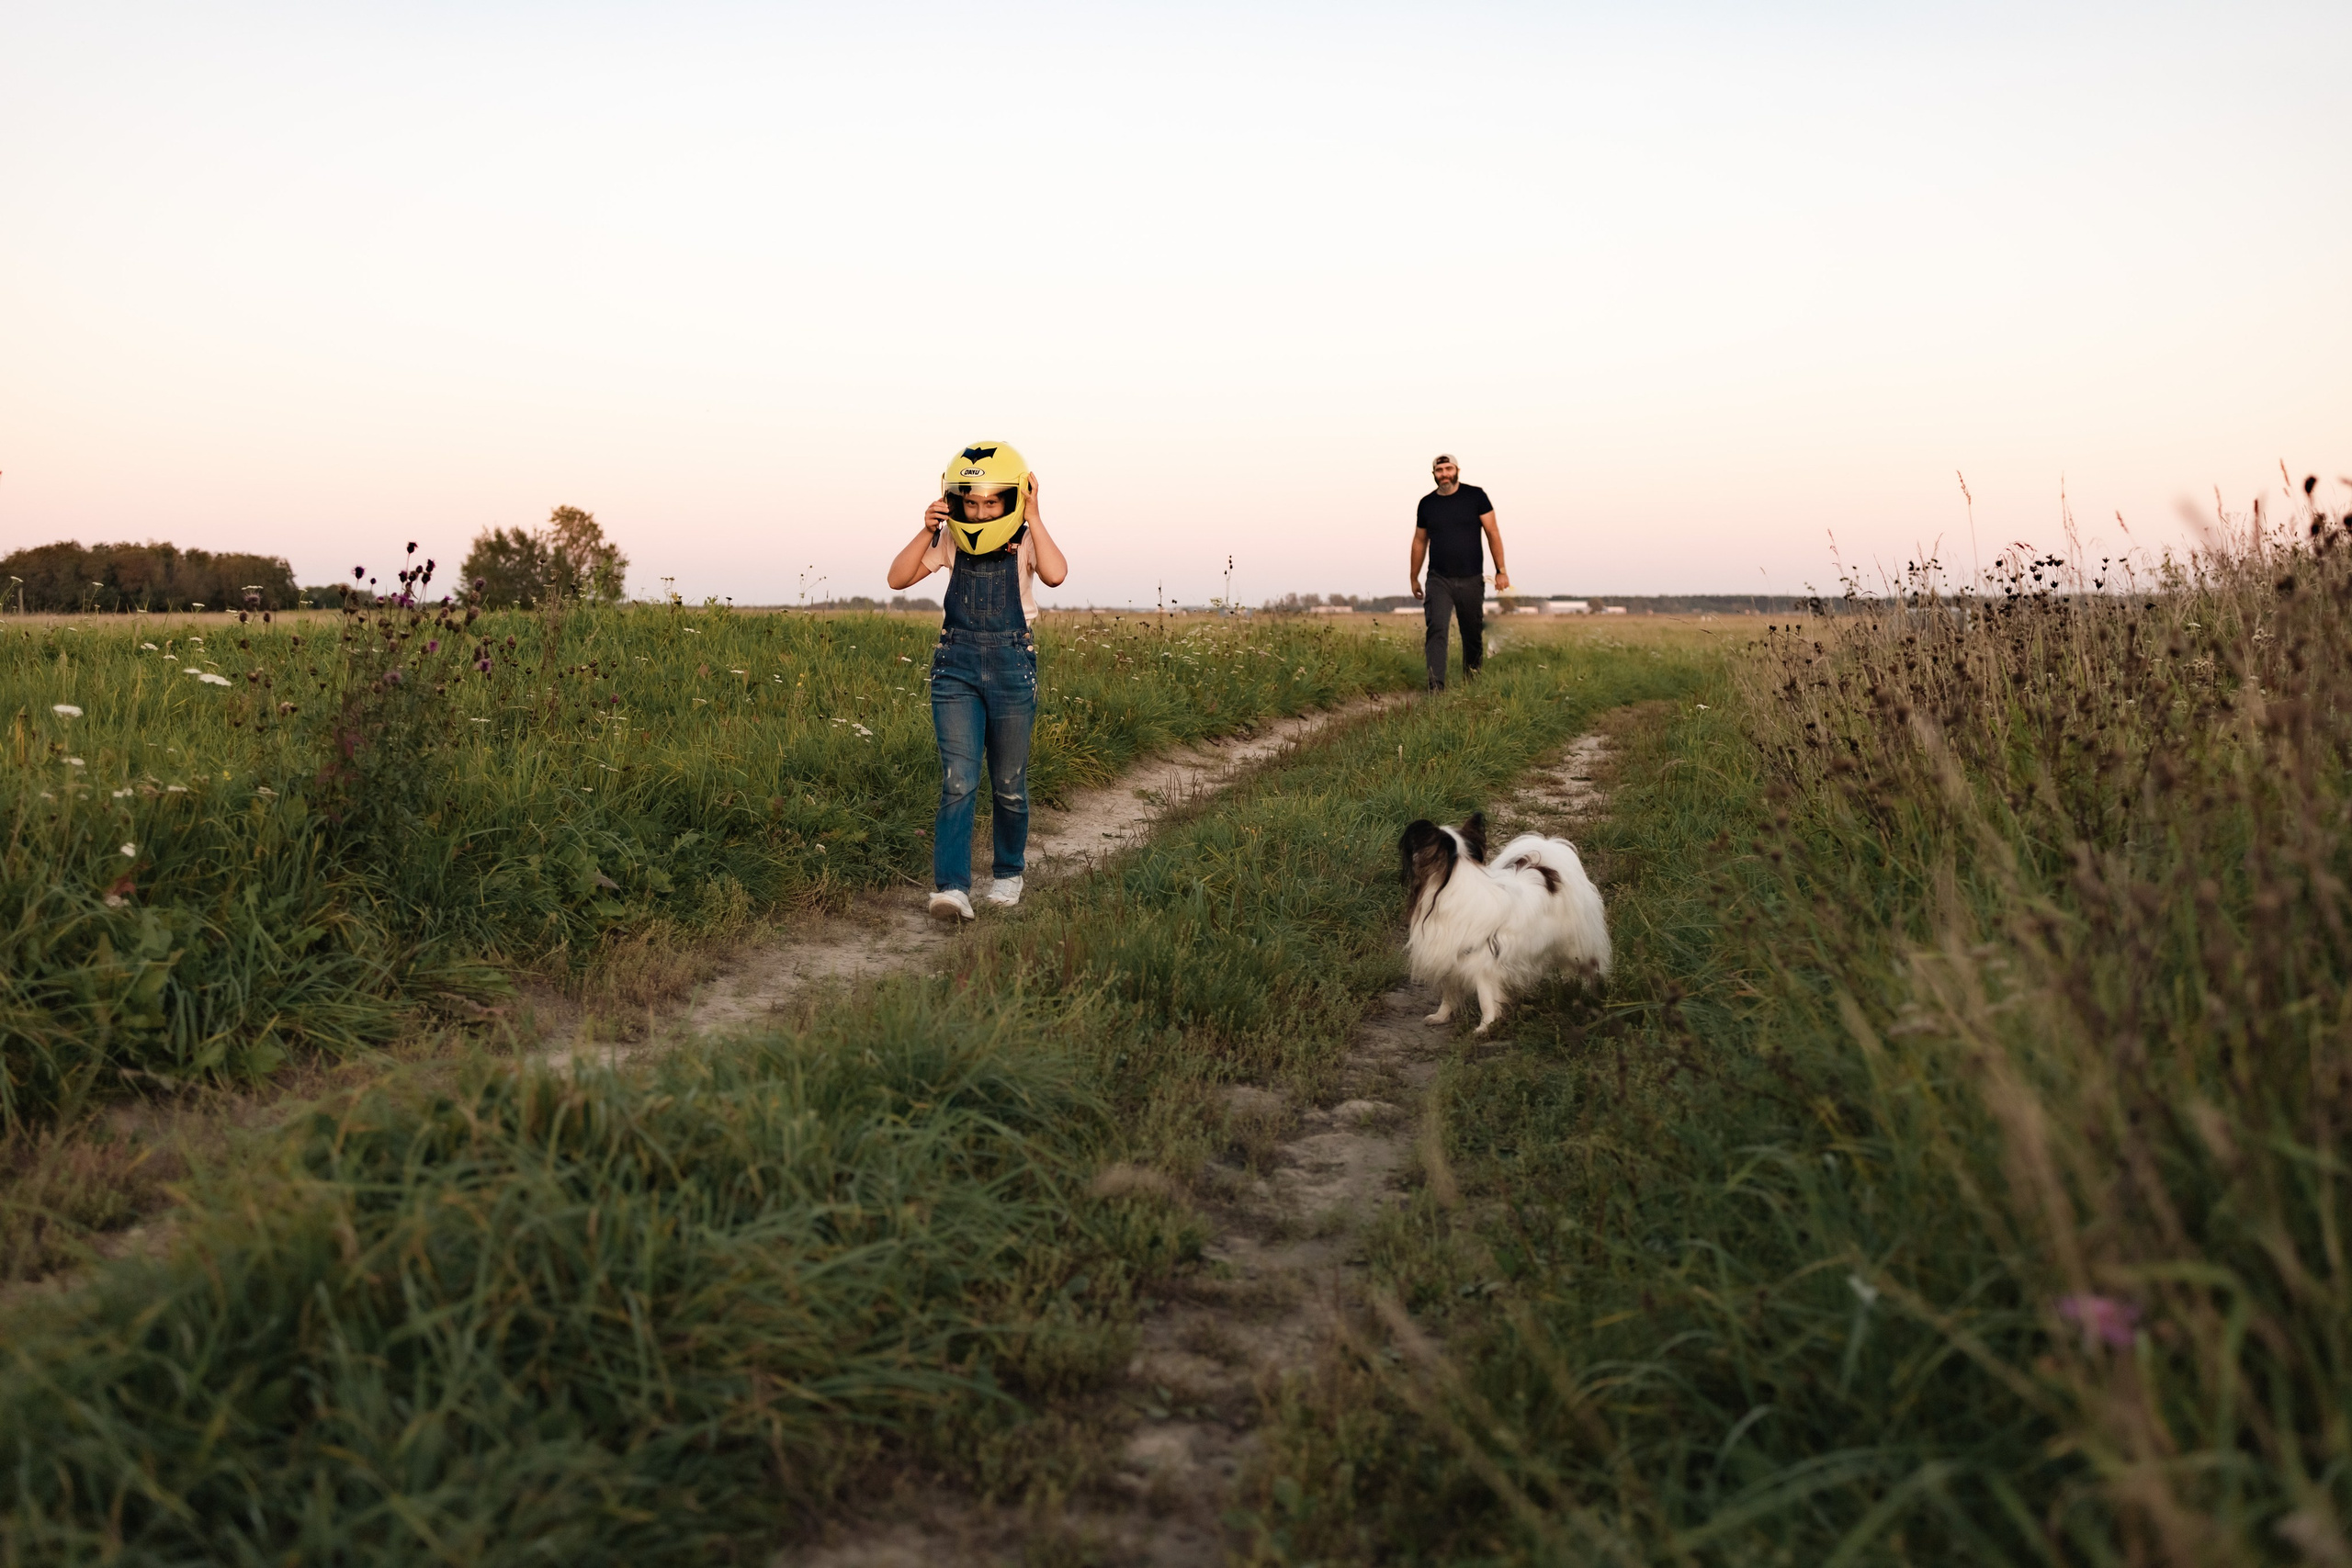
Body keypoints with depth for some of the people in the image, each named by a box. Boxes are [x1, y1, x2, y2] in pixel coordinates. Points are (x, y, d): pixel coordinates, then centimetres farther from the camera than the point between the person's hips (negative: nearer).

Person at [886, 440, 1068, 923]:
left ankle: (1008, 873, 29)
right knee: (958, 780, -11)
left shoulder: (1026, 540, -2)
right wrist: (927, 531, -12)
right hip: (956, 664, 1)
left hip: (1013, 664, 0)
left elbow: (1055, 574, -24)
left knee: (1009, 783, 9)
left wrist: (1032, 517, -18)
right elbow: (898, 578, -4)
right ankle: (951, 887, -14)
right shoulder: (950, 540, 3)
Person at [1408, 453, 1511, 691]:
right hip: (1439, 579, 1)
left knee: (1473, 633, 7)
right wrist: (1414, 578, 18)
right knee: (1436, 629, -15)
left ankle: (1472, 680, 24)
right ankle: (1436, 687, -21)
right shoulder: (1427, 503, 6)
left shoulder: (1475, 496, -1)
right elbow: (1420, 541, 15)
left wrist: (1501, 570, -5)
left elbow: (1492, 533, -1)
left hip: (1471, 579, 0)